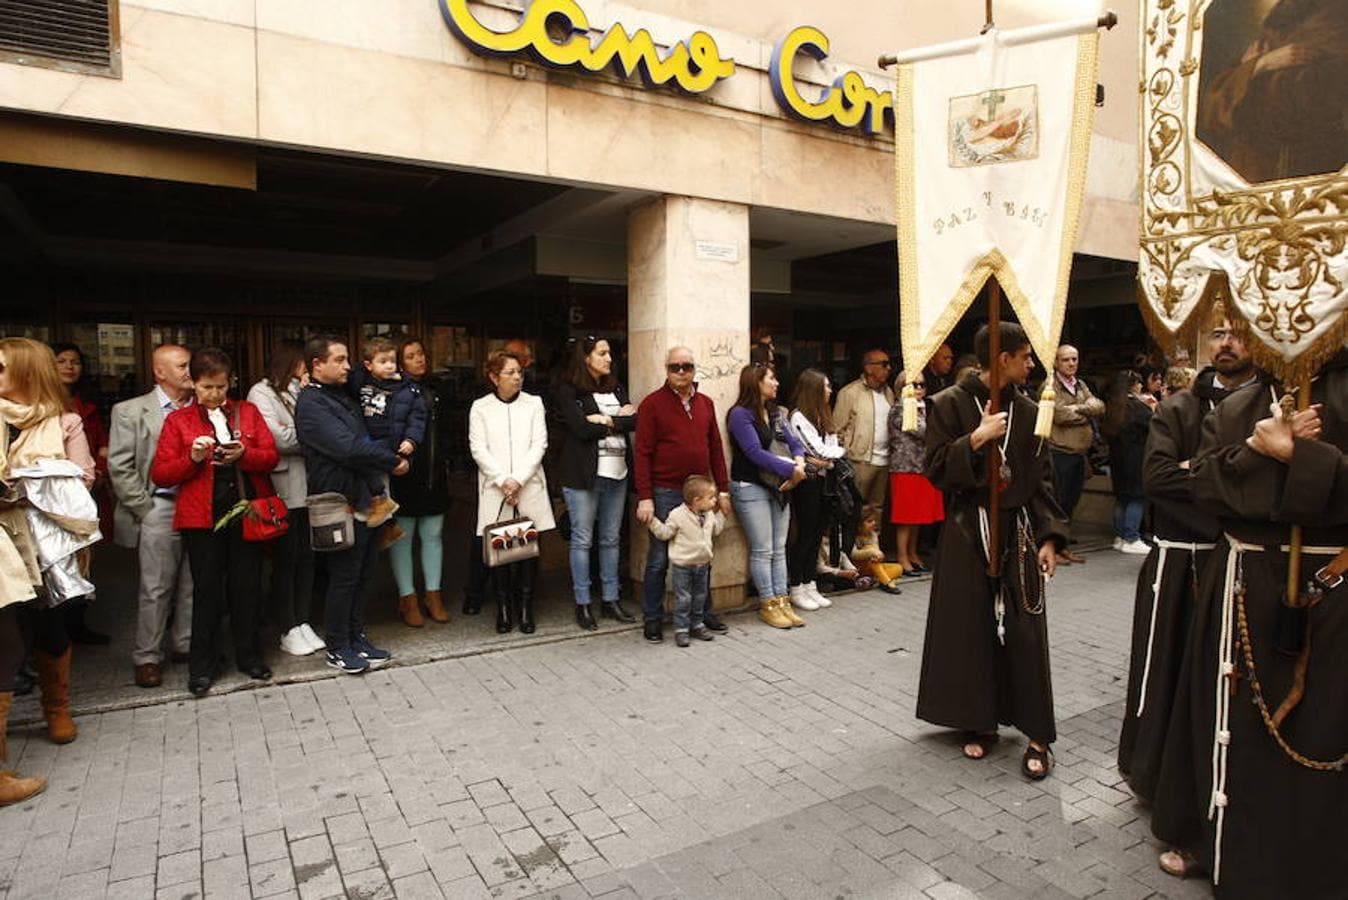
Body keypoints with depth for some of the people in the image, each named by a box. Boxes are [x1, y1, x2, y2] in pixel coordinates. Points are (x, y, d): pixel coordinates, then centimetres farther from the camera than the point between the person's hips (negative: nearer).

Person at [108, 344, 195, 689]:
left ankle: (186, 645, 23)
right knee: (155, 588, 2)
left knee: (194, 585, 10)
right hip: (160, 510, -3)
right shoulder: (131, 411, 1)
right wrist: (146, 509, -6)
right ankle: (147, 657, 13)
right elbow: (120, 467, -2)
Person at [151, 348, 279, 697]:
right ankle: (201, 666, 18)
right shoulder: (178, 420, 5)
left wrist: (244, 454, -15)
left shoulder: (248, 412, 10)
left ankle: (249, 656, 23)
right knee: (207, 591, 4)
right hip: (202, 518, -1)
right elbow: (160, 473, 0)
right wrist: (193, 458, -16)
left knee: (247, 588, 8)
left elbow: (272, 457, 3)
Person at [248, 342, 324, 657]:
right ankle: (289, 631, 12)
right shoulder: (262, 393, -4)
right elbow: (280, 438, -14)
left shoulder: (299, 391, 16)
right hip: (282, 490, -6)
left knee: (306, 555, 9)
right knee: (285, 559, 2)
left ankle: (302, 622, 20)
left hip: (307, 486, 6)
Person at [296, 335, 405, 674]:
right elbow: (348, 448, -23)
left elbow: (364, 440, 22)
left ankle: (356, 638, 27)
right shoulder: (311, 404, -13)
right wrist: (392, 461, -14)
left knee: (360, 575, 15)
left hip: (363, 500, 9)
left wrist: (389, 457, 4)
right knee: (343, 578, 1)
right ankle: (337, 647, 15)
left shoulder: (342, 397, 16)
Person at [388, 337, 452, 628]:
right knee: (402, 536, 5)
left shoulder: (435, 389, 12)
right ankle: (408, 598, 15)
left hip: (434, 473, 6)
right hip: (403, 473, -5)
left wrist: (444, 460, 12)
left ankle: (433, 595, 22)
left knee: (433, 535, 11)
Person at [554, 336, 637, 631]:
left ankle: (611, 599, 21)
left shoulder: (616, 388, 14)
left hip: (617, 474, 5)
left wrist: (605, 421, -12)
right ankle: (582, 604, 12)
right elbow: (582, 428, -16)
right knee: (582, 540, 3)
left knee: (611, 539, 11)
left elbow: (636, 420, 1)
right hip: (583, 475, -5)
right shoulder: (568, 391, -3)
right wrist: (619, 419, -6)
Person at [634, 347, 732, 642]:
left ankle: (702, 612, 27)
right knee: (659, 559, 3)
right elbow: (642, 453, -8)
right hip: (665, 493, -5)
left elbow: (716, 449, 14)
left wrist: (723, 489, 10)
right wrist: (645, 497, -13)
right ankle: (652, 618, 16)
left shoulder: (705, 403, 11)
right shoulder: (652, 403, -4)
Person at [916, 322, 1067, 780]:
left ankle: (1037, 735, 11)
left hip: (1018, 531, 3)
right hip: (968, 532, -2)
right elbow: (935, 469, -8)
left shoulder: (1028, 410, 6)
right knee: (971, 628, 5)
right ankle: (979, 722, 21)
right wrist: (975, 440, -21)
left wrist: (1048, 536, 0)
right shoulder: (950, 404, -6)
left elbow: (1042, 479, 7)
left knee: (1025, 631, 1)